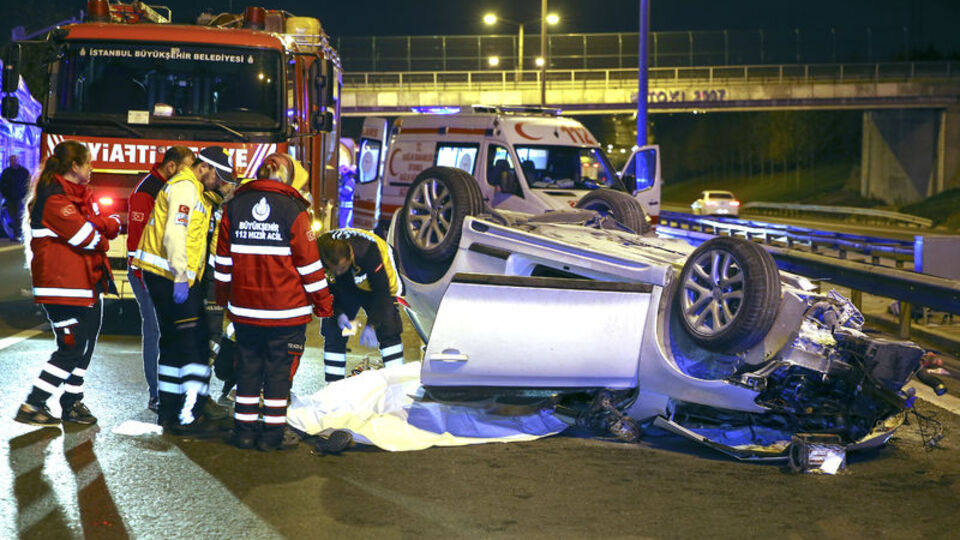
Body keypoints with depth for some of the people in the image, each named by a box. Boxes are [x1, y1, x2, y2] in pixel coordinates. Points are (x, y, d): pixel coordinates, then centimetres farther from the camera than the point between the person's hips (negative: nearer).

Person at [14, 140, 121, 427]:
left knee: (84, 346, 14)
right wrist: (108, 227, 0)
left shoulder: (81, 194, 16)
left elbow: (104, 226, 11)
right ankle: (31, 406, 0)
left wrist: (109, 224, -12)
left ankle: (72, 403, 25)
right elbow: (88, 237, -20)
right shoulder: (54, 199, -17)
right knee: (71, 349, -8)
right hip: (63, 287, -10)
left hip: (87, 285, 10)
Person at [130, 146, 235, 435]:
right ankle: (188, 417, -12)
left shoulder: (195, 190, 21)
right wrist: (180, 278, -25)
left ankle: (169, 411, 22)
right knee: (194, 343, -10)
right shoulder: (185, 188, -13)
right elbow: (175, 235, -22)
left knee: (173, 342, 15)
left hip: (171, 278, 11)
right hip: (171, 277, -11)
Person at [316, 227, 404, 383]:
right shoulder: (319, 252, -31)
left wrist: (372, 325, -32)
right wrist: (338, 313, -26)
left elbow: (381, 292, -30)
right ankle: (332, 383, 3)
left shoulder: (370, 251, -41)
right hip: (343, 289, 3)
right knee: (333, 332, -6)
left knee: (388, 330, -15)